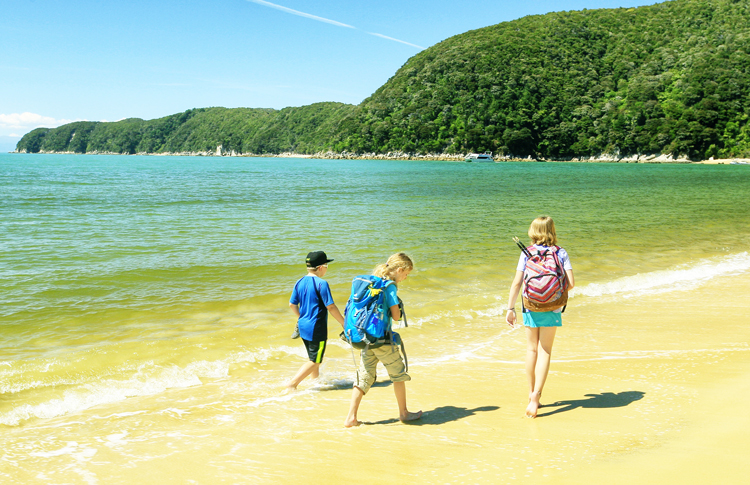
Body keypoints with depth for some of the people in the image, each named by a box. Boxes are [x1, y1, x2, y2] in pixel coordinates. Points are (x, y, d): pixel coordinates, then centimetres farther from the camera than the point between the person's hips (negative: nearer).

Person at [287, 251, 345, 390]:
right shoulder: (321, 283, -17)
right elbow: (330, 307, -17)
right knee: (315, 361, 2)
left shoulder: (300, 282, 5)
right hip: (317, 328, -8)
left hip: (303, 326, 8)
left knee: (314, 358, 23)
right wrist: (344, 323, -8)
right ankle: (293, 383, -3)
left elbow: (292, 304, 11)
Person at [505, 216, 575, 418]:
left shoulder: (527, 253, -3)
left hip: (531, 307, 1)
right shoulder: (561, 253, -2)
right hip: (552, 308, -1)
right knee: (545, 352, 4)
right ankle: (536, 395, -9)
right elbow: (570, 283, -8)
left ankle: (532, 393, 24)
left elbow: (517, 283, -8)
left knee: (532, 350, 15)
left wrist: (510, 308, -3)